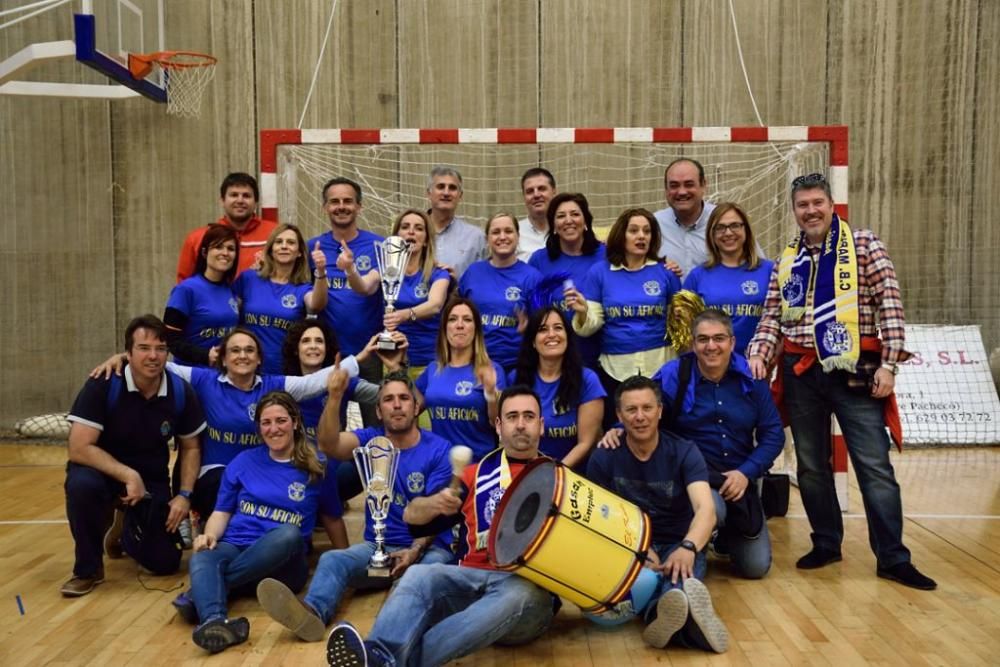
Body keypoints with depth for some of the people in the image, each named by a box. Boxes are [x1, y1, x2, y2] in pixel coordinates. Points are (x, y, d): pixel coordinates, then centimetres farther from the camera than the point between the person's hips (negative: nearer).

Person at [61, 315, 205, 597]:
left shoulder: (181, 391, -11)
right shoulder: (103, 385, -22)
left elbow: (190, 447, 2)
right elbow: (79, 449, -24)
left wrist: (185, 495, -8)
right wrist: (128, 475, -30)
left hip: (151, 481, 3)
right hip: (103, 471, -3)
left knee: (165, 562, -4)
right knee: (82, 484, -39)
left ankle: (126, 527, 31)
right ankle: (88, 568, -12)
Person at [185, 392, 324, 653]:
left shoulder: (315, 469, 7)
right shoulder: (243, 462, 13)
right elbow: (222, 511, 14)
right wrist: (209, 536, -8)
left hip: (283, 563, -1)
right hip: (234, 547, 2)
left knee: (289, 534, -35)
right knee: (202, 557, -32)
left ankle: (200, 595, -32)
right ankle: (215, 622, -62)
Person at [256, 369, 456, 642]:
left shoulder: (440, 449, -1)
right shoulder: (371, 440, 6)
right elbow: (329, 445, -15)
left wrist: (416, 550, -25)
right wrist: (334, 398, -32)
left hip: (429, 546, -2)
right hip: (378, 545, 3)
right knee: (332, 559, -24)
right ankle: (311, 612, -53)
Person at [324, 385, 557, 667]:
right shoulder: (477, 472, 18)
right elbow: (412, 515, 13)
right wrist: (435, 503, -10)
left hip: (531, 585, -3)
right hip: (473, 576, 3)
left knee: (516, 597, -37)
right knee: (419, 574, -26)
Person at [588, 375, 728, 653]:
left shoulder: (684, 452, -5)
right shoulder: (603, 458, -1)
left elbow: (706, 509, -19)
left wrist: (688, 547, -42)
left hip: (677, 545, 1)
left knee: (681, 571, -37)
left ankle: (662, 614, -72)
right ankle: (687, 619, -67)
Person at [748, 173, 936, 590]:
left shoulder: (864, 245, 0)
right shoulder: (786, 261, 11)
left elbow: (890, 304, -6)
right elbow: (772, 318, 9)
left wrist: (888, 363, -12)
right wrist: (758, 354, -8)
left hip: (855, 371, -4)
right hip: (801, 373, 4)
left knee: (875, 465, -2)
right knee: (811, 464, 11)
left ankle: (892, 558, 7)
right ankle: (826, 544, 25)